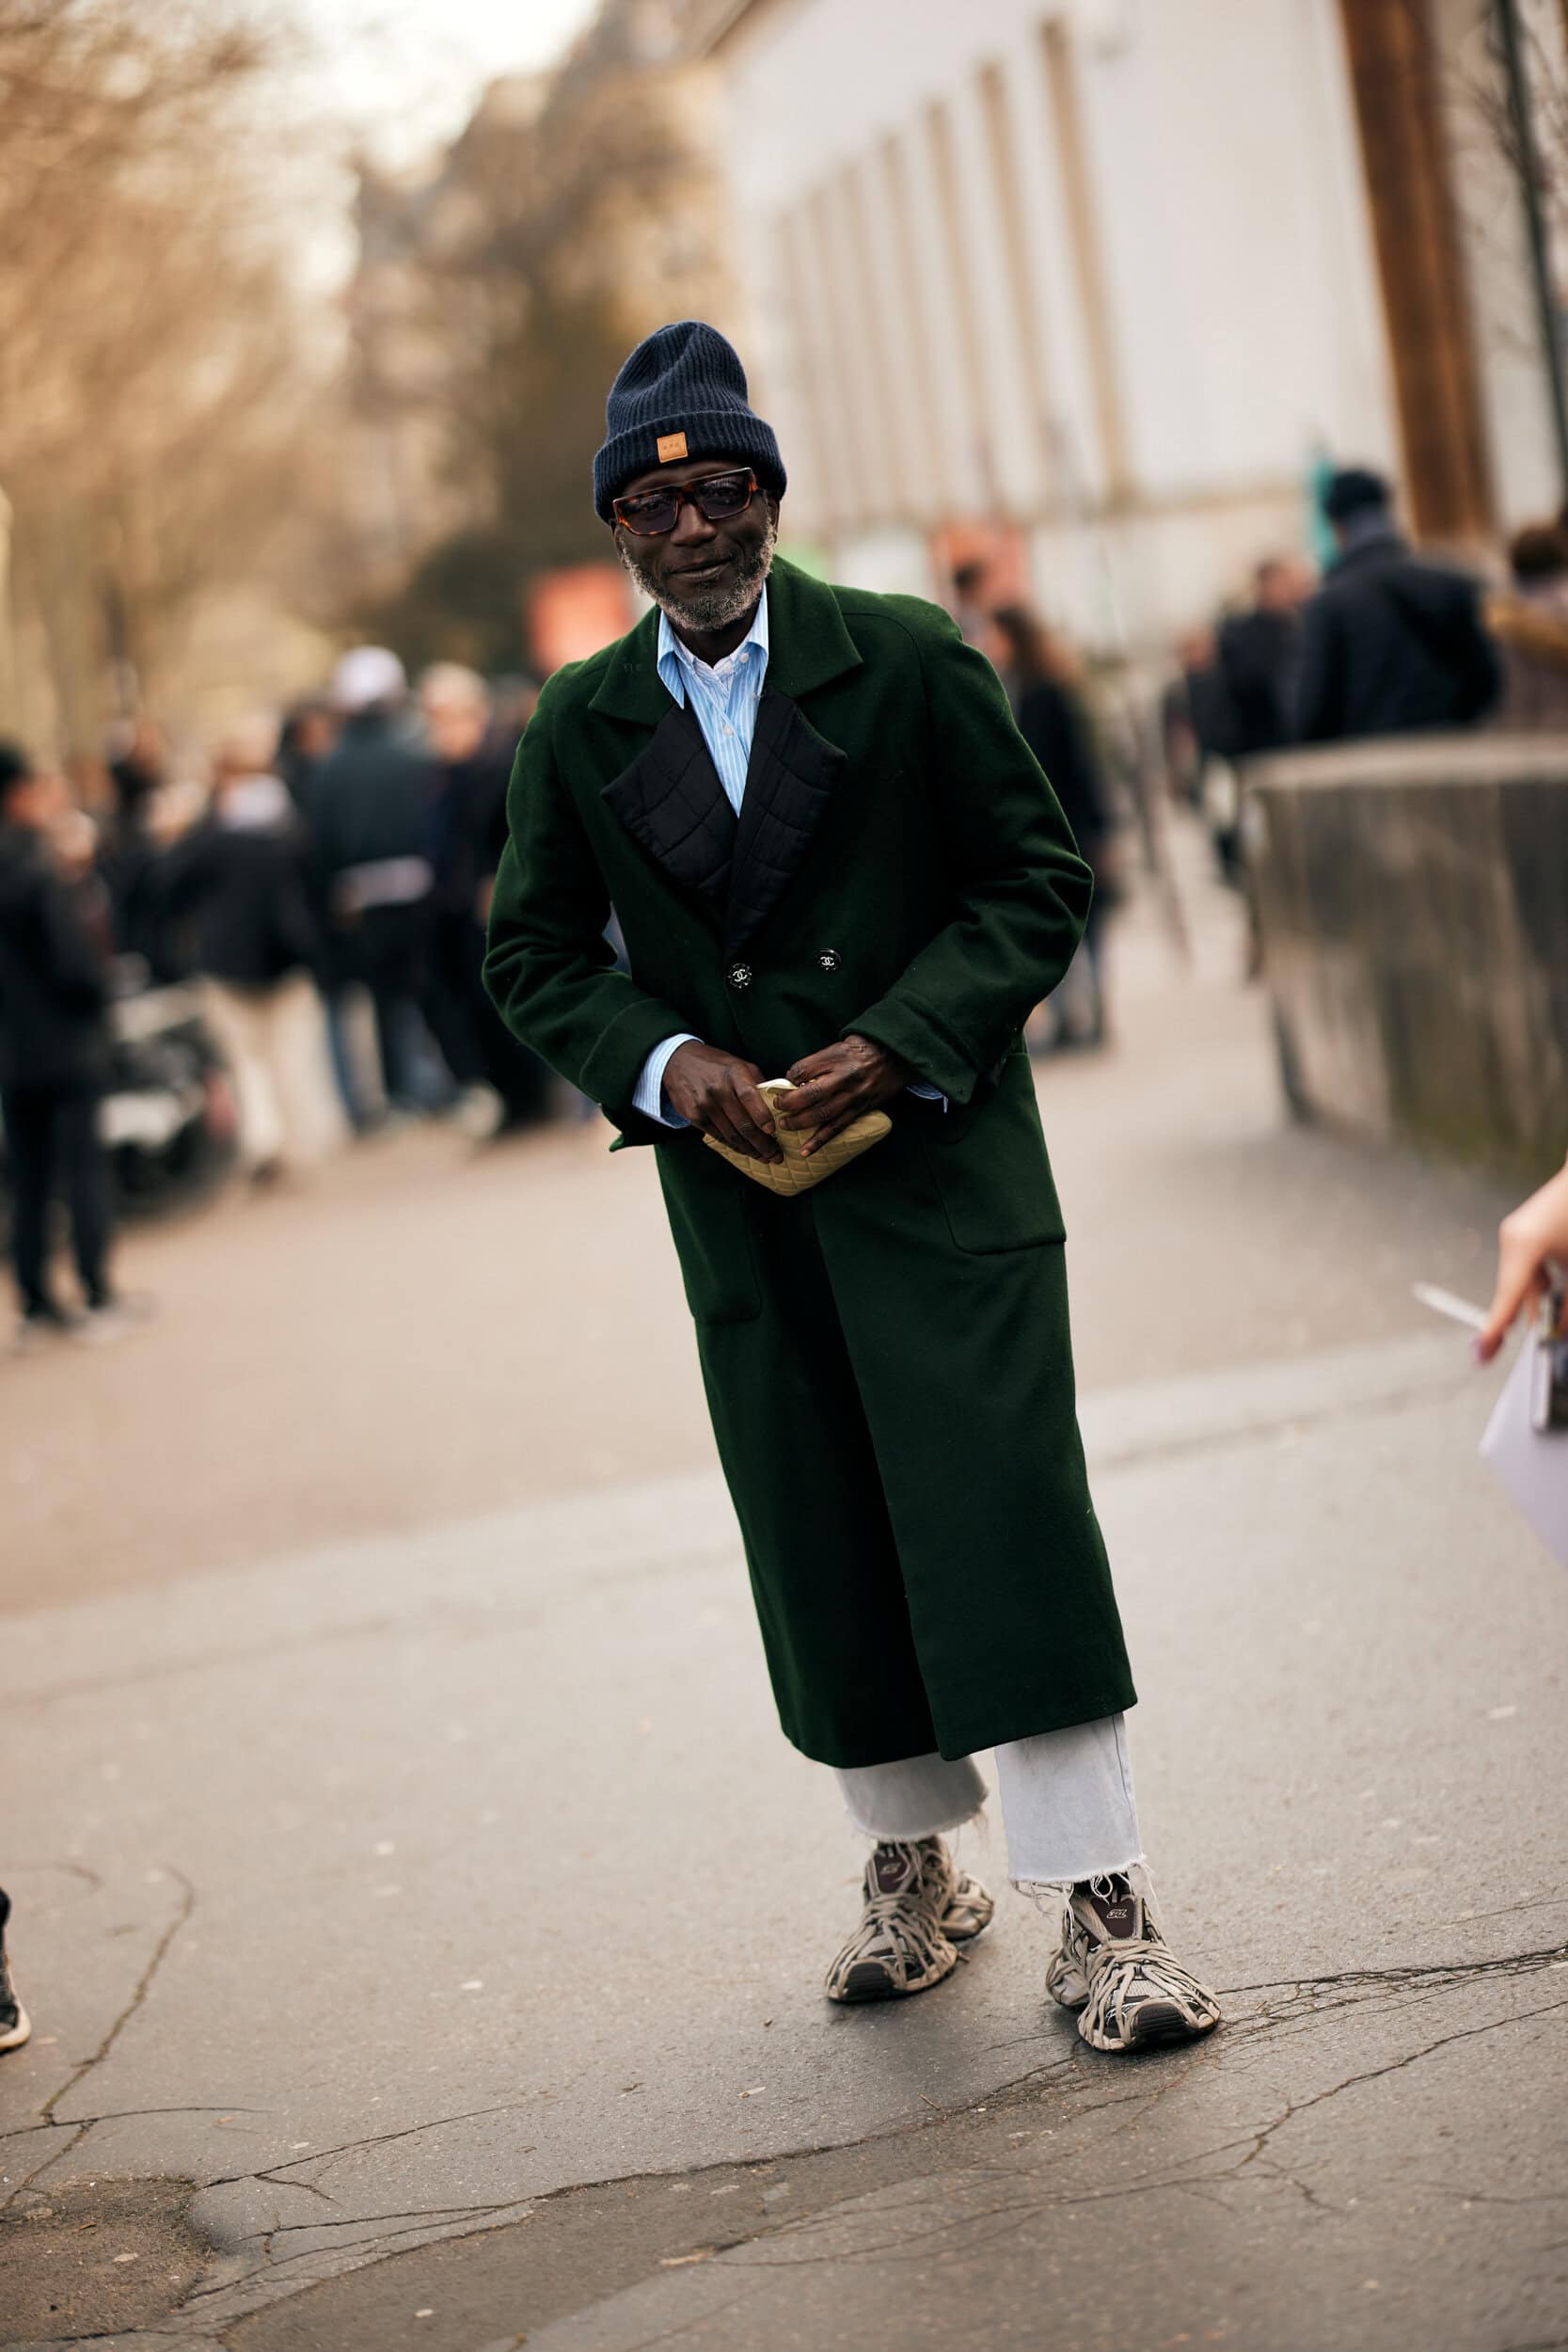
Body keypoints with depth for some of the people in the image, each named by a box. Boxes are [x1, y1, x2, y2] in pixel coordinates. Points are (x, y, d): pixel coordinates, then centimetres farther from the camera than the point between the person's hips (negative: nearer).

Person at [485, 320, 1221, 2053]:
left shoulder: (909, 663, -2)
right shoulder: (579, 726, 5)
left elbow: (1038, 881, 0)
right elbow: (534, 954, 12)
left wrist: (899, 1044, -13)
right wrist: (661, 1060, -7)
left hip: (939, 1166, -3)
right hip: (738, 1194, 3)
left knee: (1009, 1523, -9)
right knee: (819, 1555, 9)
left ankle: (1099, 1909, -2)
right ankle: (913, 1873, 27)